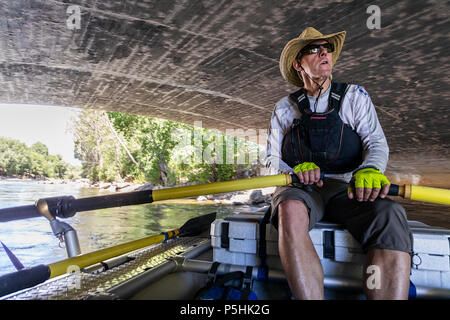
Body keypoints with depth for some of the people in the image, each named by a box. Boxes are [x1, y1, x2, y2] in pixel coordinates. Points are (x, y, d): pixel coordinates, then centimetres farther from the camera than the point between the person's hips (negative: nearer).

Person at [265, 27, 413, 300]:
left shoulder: (354, 96, 16)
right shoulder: (285, 108, 16)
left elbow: (377, 143, 3)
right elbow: (273, 159, 12)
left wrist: (369, 169, -22)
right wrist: (293, 172, -12)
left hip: (345, 187, 1)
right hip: (299, 188, 0)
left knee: (390, 215, -33)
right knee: (290, 210, -37)